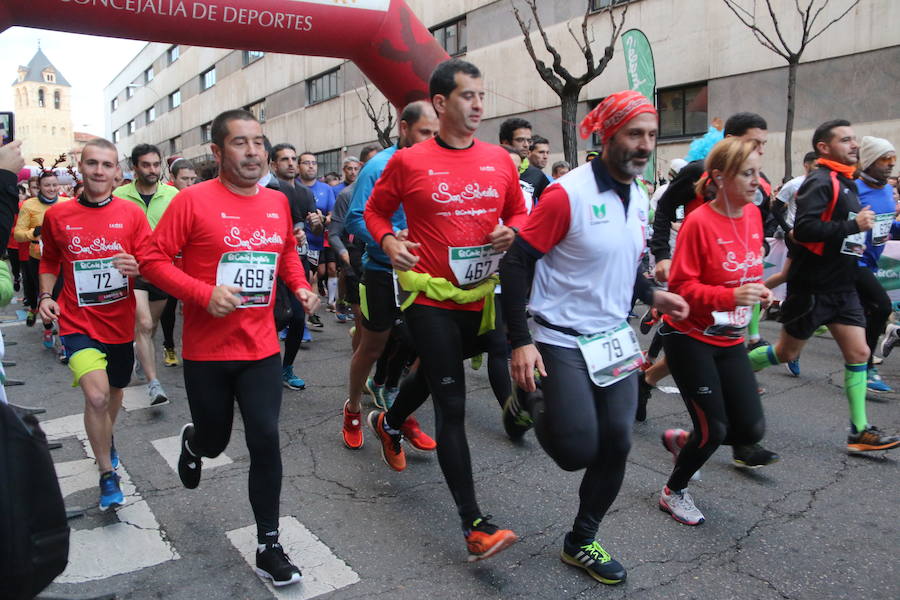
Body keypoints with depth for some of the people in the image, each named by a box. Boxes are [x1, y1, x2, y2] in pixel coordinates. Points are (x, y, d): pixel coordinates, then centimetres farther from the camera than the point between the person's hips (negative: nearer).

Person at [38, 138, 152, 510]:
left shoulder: (131, 214, -5)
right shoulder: (57, 215, -3)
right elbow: (49, 261, 13)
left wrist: (136, 268, -25)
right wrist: (46, 295, -2)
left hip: (119, 322, 2)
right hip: (78, 322, -2)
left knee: (115, 391, 21)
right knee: (96, 396, -19)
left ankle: (105, 441, 53)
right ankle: (107, 474, 2)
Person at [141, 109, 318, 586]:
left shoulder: (277, 202, 3)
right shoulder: (194, 200, -12)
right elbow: (152, 259, -11)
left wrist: (299, 285, 3)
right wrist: (204, 293, -23)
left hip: (262, 349, 3)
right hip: (207, 352, -2)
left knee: (265, 441, -1)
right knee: (214, 440, 15)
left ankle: (268, 546, 15)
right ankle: (191, 442, 56)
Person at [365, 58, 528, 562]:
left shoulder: (500, 160, 4)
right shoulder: (409, 162, -6)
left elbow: (520, 213, 15)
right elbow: (376, 210, 8)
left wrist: (511, 232, -7)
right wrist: (389, 242, -12)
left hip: (481, 295, 5)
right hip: (431, 297, -5)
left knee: (435, 373, 25)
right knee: (453, 406, -6)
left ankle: (390, 422, 58)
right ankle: (475, 524, 0)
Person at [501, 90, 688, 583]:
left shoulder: (639, 197, 7)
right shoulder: (567, 194, -17)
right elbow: (516, 264, -17)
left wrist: (652, 295, 3)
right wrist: (520, 343, -21)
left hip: (615, 339, 7)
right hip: (563, 341, -7)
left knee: (616, 445, 6)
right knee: (578, 451, -9)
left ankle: (581, 542, 27)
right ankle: (532, 405, 25)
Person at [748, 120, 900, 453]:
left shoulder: (848, 183, 15)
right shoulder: (820, 181, -15)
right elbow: (804, 229, -28)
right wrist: (853, 225, -25)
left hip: (843, 288, 8)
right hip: (812, 286, -8)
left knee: (859, 353, 3)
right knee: (786, 353, 5)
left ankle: (860, 431, 7)